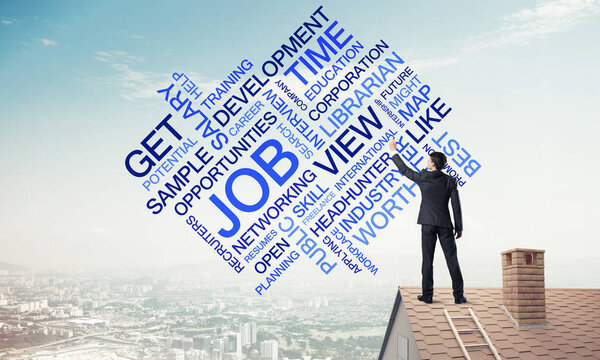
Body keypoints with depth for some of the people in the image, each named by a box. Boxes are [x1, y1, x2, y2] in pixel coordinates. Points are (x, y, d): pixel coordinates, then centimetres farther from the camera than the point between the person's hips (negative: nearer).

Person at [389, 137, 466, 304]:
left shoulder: (423, 177, -2)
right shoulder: (450, 181, 1)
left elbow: (404, 169, 12)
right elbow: (456, 205, -1)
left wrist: (394, 151, 24)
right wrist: (459, 227, 4)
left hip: (428, 223, -1)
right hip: (445, 225, 1)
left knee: (427, 259, 3)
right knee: (452, 259, 3)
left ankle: (427, 295, 4)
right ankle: (458, 295, 2)